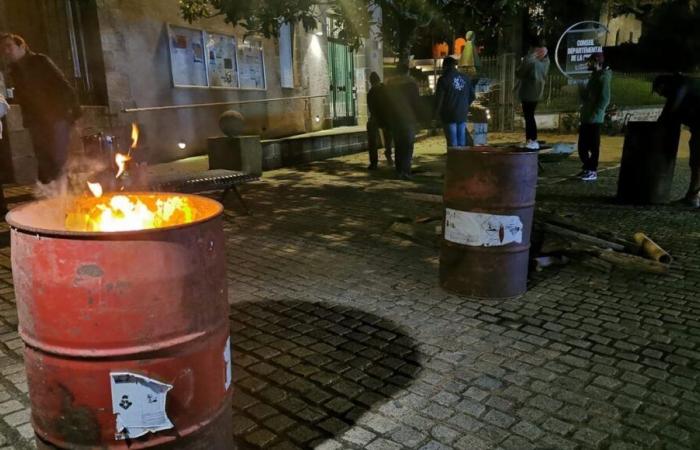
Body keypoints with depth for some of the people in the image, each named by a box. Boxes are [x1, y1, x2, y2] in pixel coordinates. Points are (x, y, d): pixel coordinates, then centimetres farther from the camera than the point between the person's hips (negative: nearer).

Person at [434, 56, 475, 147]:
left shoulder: (443, 79, -10)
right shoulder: (465, 78, 8)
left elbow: (439, 98, -12)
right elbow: (472, 96, 14)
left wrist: (437, 112, 3)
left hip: (449, 115, -5)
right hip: (463, 114, 5)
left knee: (452, 143, -2)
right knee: (462, 142, 11)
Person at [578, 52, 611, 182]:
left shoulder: (603, 77, -12)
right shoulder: (594, 76, 17)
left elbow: (605, 99, -19)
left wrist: (594, 113, -20)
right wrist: (583, 92, 9)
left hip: (594, 119, -9)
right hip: (586, 117, 9)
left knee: (593, 146, -2)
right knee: (582, 145, 13)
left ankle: (592, 171, 5)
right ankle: (587, 168, 25)